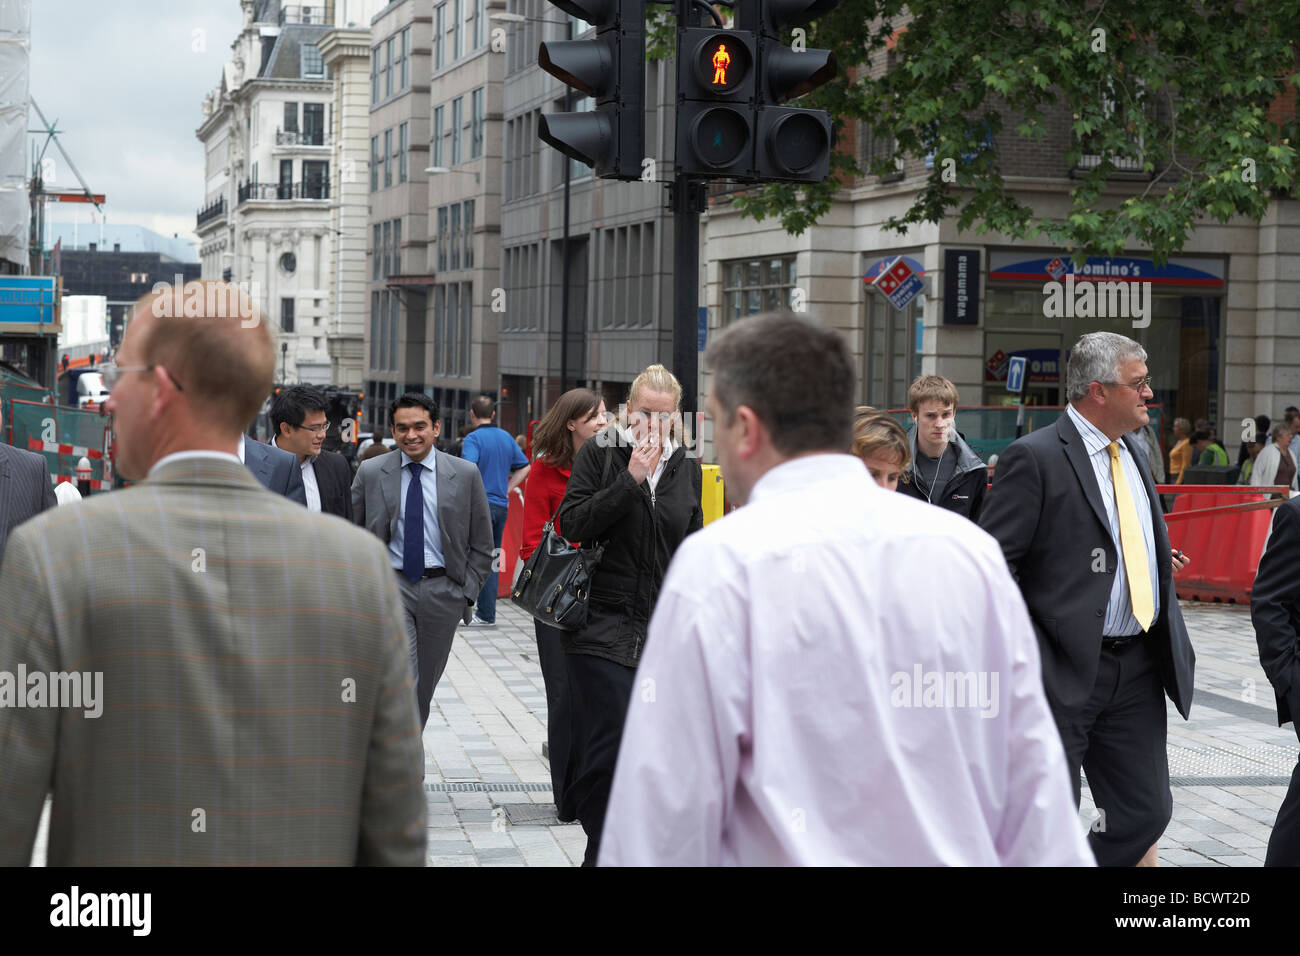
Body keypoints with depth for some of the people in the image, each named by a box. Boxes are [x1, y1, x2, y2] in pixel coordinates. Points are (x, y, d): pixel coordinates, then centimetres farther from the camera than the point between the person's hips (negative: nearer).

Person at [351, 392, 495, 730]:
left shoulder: (465, 475, 1)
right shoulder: (370, 473, 1)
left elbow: (482, 543, 6)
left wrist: (466, 591, -1)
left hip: (442, 590, 2)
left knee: (425, 685, 12)